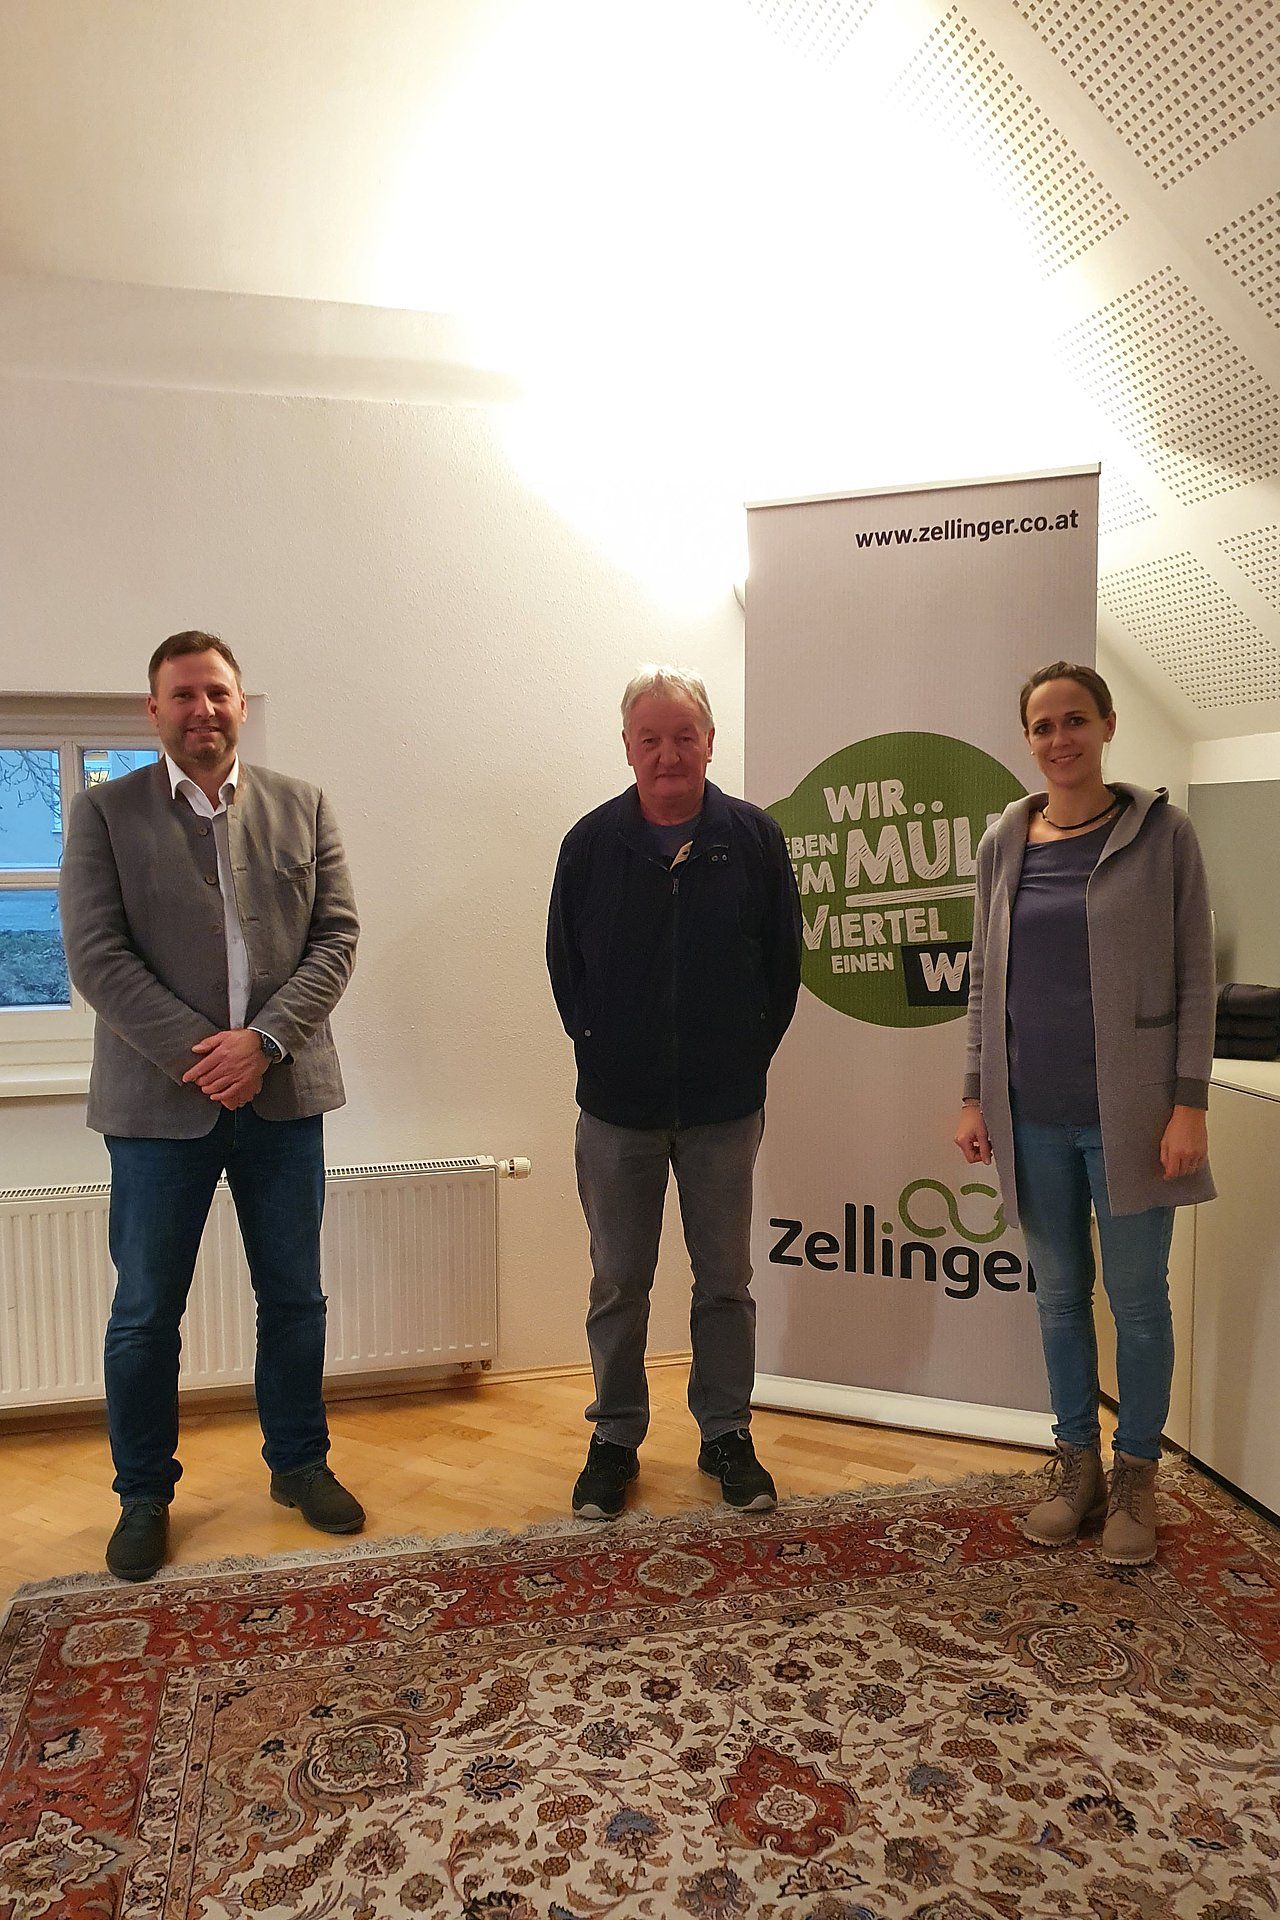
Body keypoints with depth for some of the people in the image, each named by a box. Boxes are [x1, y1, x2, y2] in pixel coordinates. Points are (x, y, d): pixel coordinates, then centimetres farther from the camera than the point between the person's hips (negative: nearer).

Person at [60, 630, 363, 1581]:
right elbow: (96, 955, -7)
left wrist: (263, 1042, -13)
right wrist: (199, 1055, -15)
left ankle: (299, 1463, 33)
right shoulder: (104, 812, 1)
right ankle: (145, 1495, 29)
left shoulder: (302, 807, 6)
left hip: (283, 1094, 2)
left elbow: (336, 938, 0)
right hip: (159, 1100, -1)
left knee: (295, 1297, 13)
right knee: (146, 1313, 10)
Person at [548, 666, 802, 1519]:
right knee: (618, 1282, 12)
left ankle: (727, 1434, 30)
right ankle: (616, 1439, 28)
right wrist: (600, 1048, 3)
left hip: (724, 1105, 0)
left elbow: (784, 959, 3)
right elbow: (565, 961, 6)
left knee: (725, 1280, 12)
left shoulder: (753, 836, -4)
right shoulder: (592, 841, -4)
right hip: (617, 1105, 0)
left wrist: (751, 1052, 2)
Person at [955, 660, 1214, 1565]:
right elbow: (984, 977, 9)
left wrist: (1190, 1103, -10)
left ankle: (1135, 1476, 27)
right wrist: (977, 1095, 5)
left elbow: (1196, 975, -5)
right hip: (1033, 1112, 3)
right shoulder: (1005, 842, 5)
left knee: (1138, 1296, 9)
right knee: (1060, 1293, 14)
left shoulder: (1161, 831, -4)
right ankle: (1077, 1464, 30)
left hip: (1126, 1110, -3)